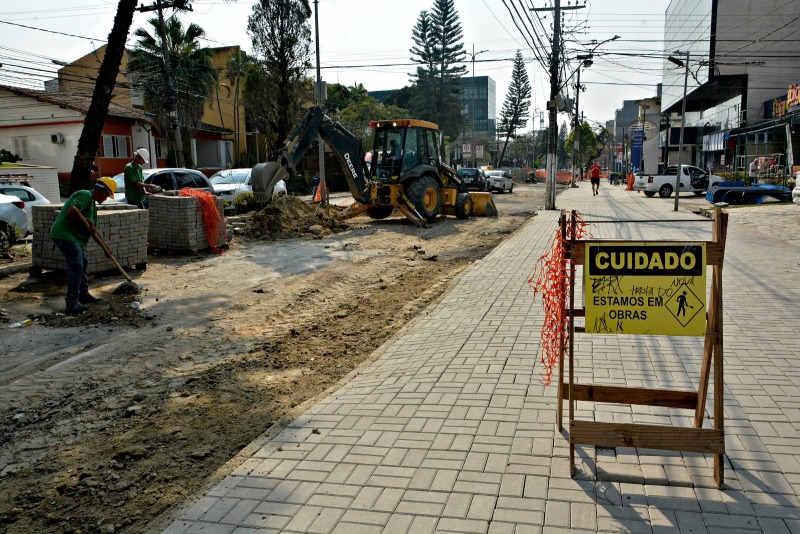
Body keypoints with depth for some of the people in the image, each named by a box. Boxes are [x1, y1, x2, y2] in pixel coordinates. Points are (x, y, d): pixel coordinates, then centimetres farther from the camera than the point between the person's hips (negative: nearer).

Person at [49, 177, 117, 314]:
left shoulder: (91, 200, 22)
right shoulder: (85, 195, -11)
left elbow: (92, 229, 26)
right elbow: (71, 212, -27)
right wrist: (88, 221, -17)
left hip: (72, 237, 11)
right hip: (65, 235, -11)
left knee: (82, 264, 20)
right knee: (76, 266, -13)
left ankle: (83, 295, 32)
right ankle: (72, 302, -12)